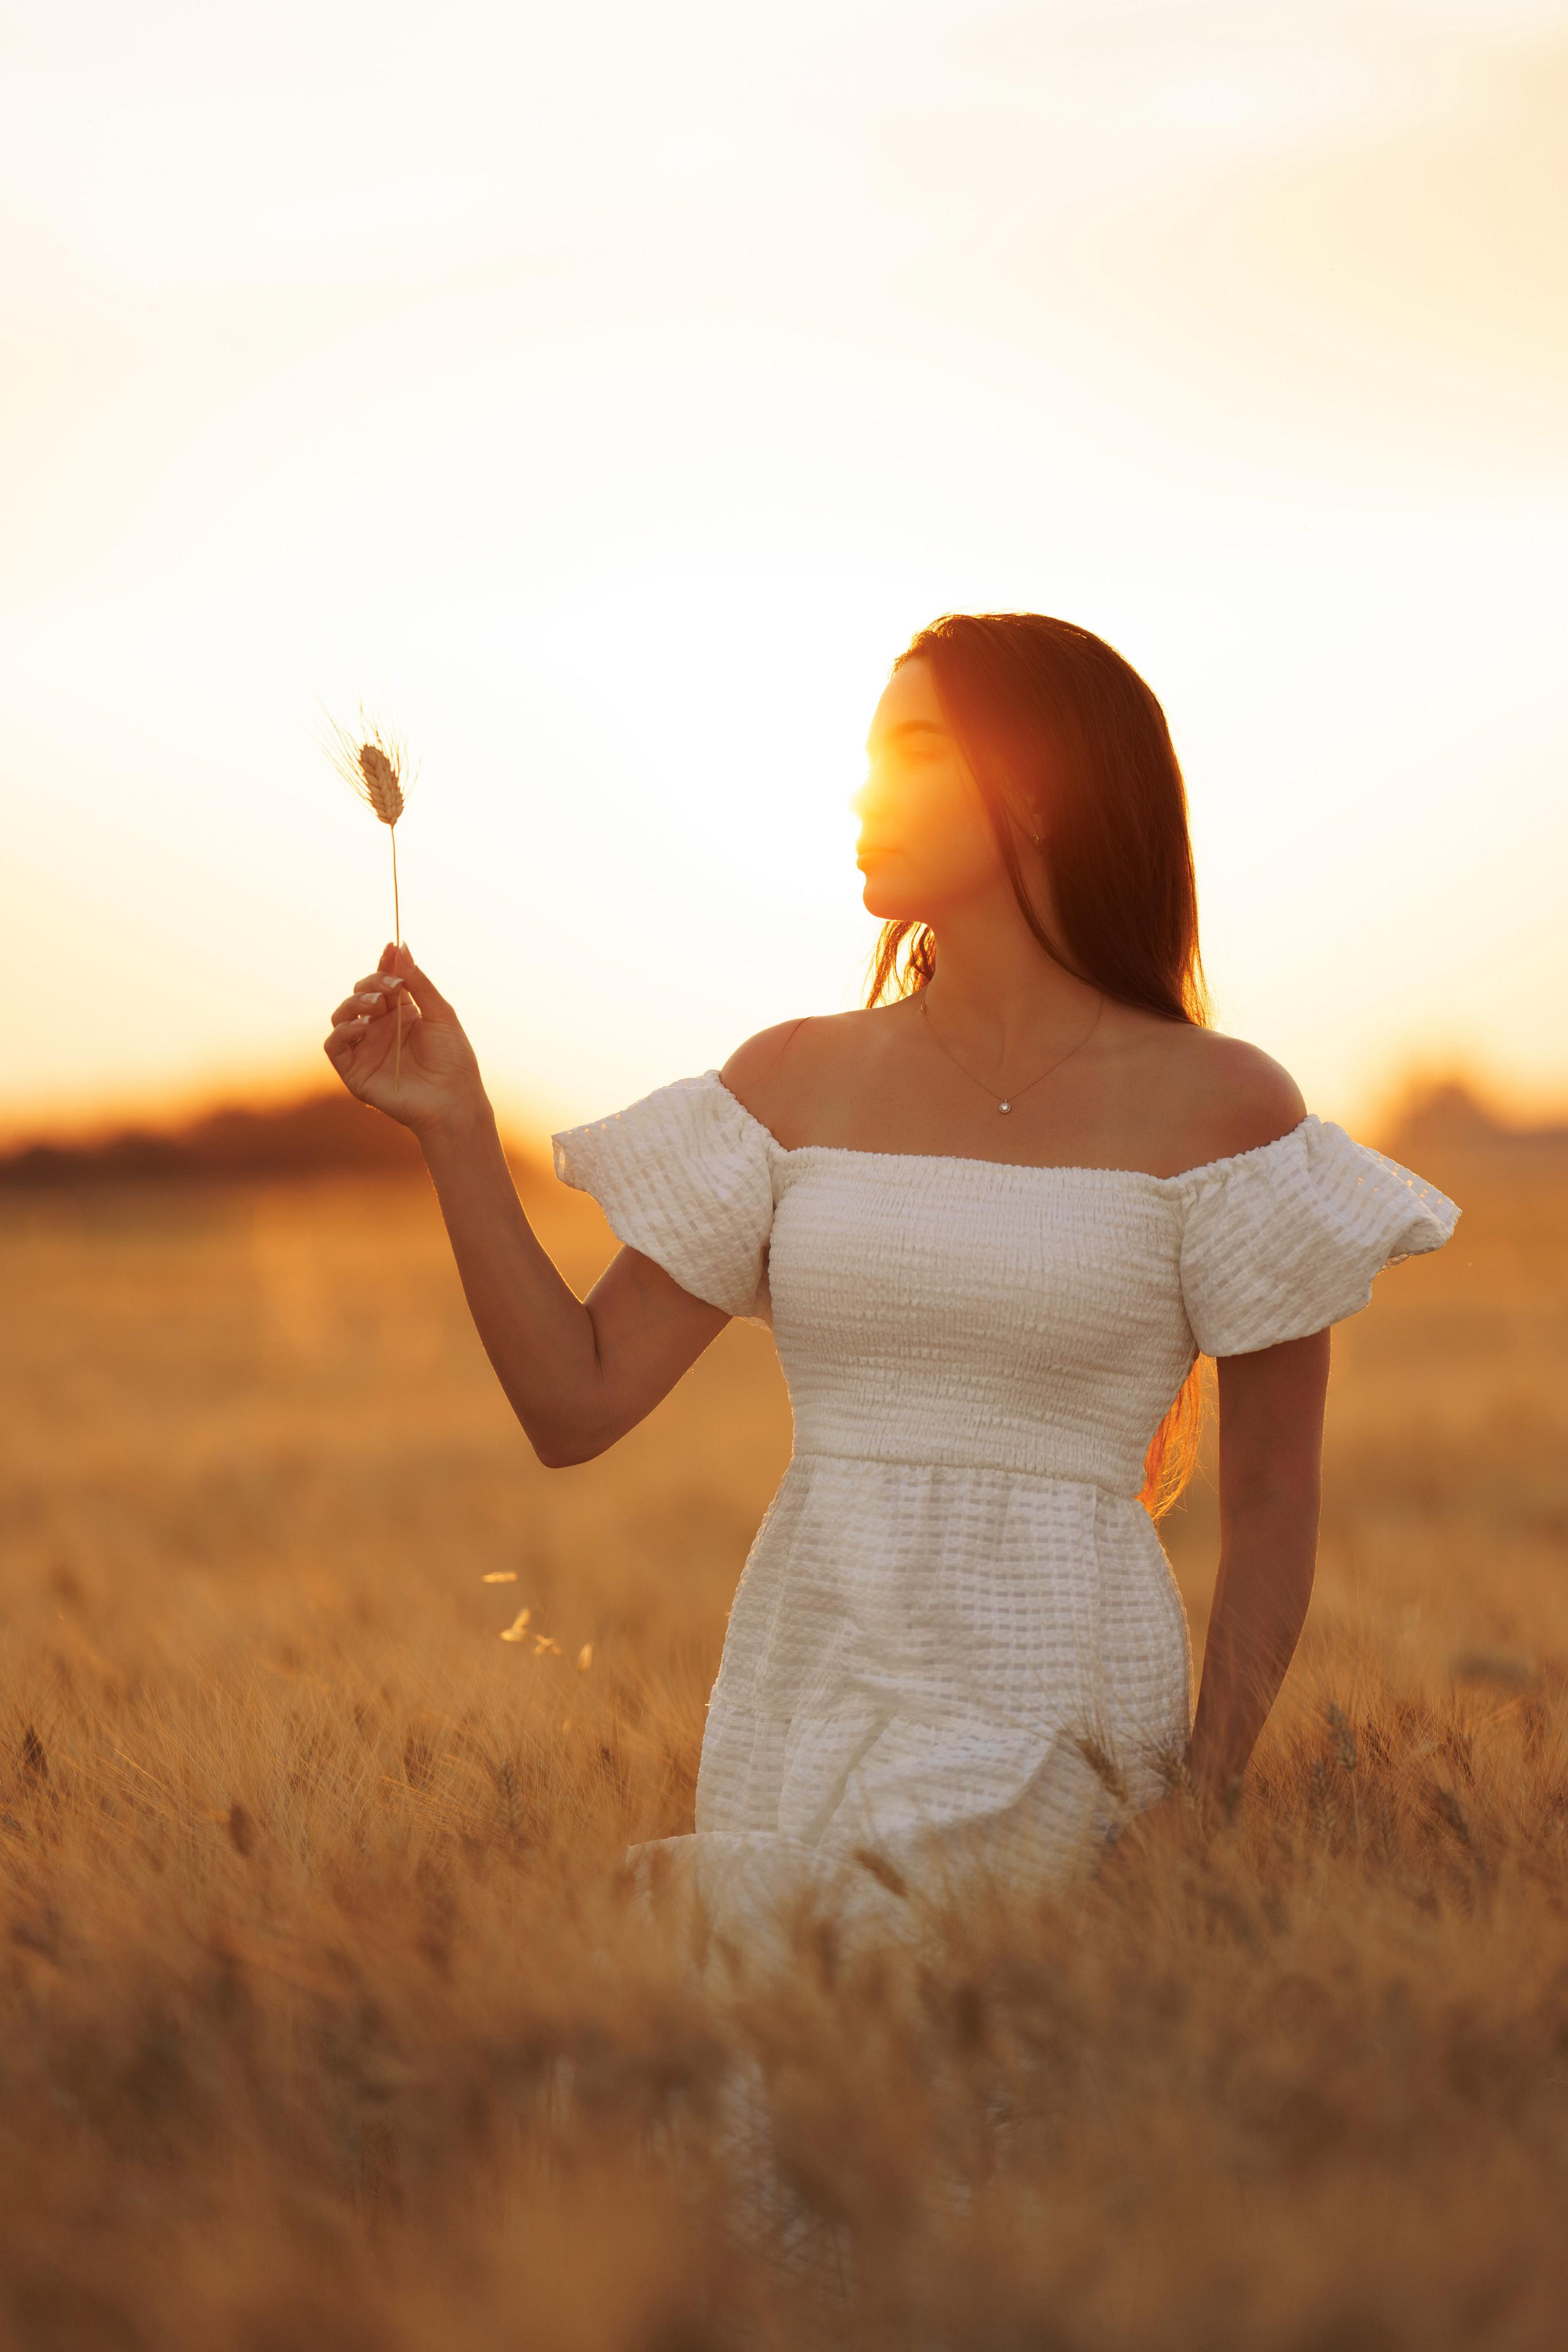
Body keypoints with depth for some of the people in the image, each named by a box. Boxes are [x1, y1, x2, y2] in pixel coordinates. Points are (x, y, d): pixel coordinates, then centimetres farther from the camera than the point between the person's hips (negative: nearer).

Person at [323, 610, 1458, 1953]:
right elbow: (576, 1404, 5)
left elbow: (1271, 1500, 0)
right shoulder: (796, 1081, 7)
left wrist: (1202, 1815, -10)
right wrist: (454, 1129, -3)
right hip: (800, 1683, 3)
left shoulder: (1212, 1107, -2)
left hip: (1051, 1695, -3)